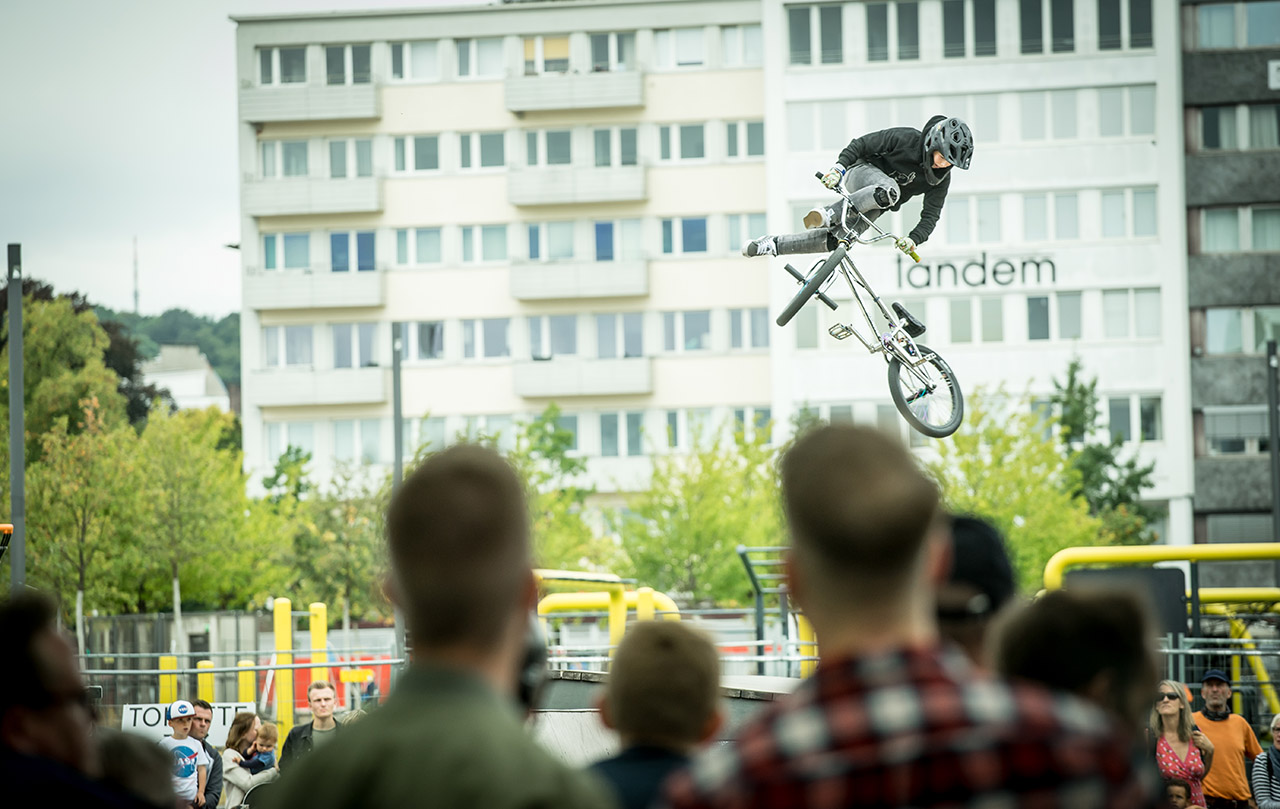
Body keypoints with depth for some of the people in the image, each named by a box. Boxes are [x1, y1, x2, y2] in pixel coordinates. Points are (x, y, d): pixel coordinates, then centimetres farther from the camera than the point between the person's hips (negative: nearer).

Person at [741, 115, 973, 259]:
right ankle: (830, 214, -33)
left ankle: (773, 244, -3)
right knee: (890, 191, -41)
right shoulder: (906, 138, -20)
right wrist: (839, 166, -27)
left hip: (875, 206, 5)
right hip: (862, 171, -5)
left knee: (836, 240, -14)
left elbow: (930, 215, -11)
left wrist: (914, 238, -30)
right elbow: (862, 144, -14)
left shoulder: (941, 179, -10)